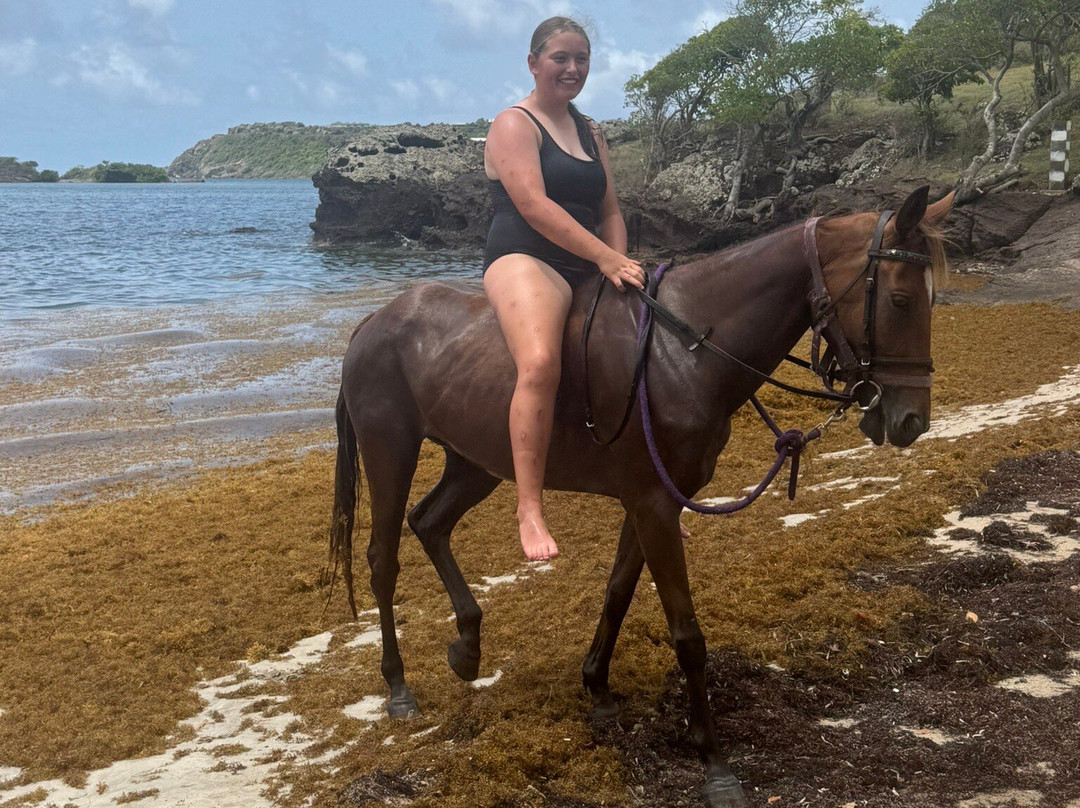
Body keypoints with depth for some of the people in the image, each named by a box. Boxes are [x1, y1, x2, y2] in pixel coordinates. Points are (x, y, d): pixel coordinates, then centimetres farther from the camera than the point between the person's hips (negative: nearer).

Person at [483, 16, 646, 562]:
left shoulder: (591, 134, 22)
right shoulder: (515, 124, -2)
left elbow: (610, 212, 17)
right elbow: (534, 205, -16)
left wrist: (620, 266, -3)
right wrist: (606, 256, -21)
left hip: (588, 271, 8)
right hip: (524, 261, -8)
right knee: (541, 362, -37)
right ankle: (529, 511, -35)